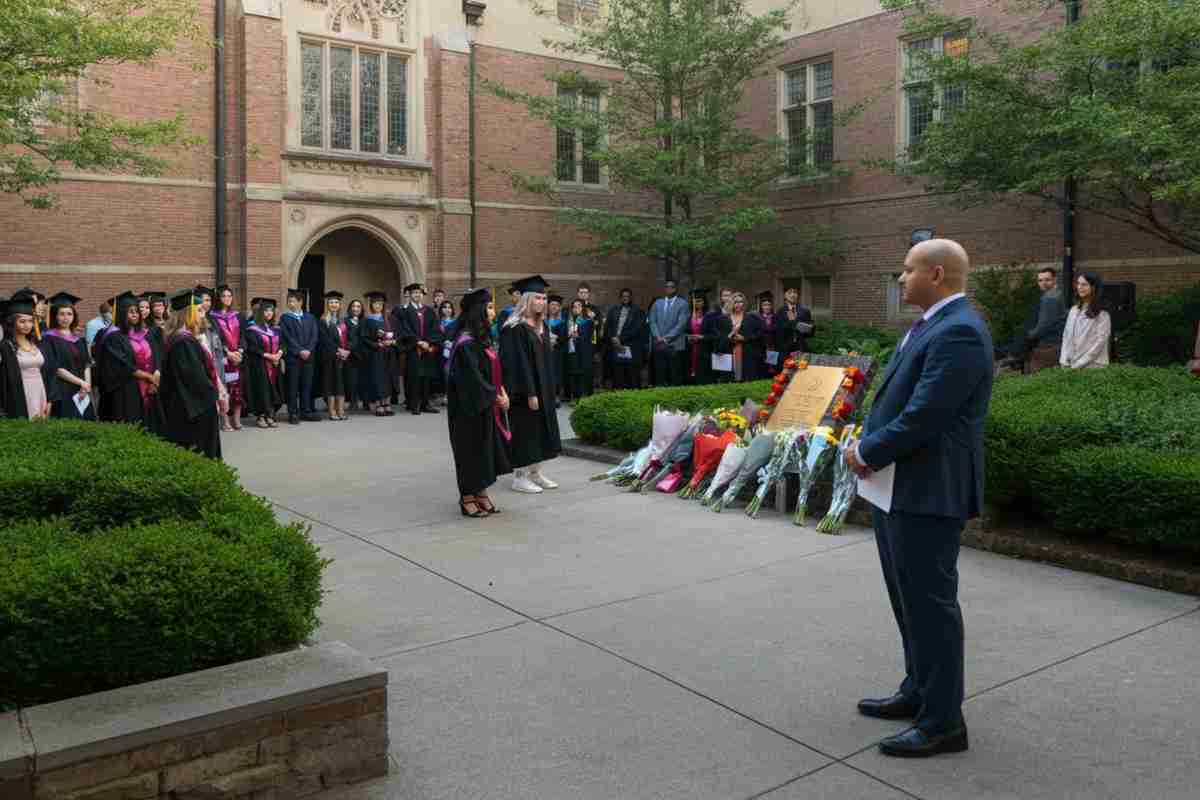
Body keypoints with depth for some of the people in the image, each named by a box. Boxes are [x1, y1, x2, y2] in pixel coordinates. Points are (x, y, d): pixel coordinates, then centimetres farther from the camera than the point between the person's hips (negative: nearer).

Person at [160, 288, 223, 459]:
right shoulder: (184, 341, -17)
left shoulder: (186, 338, 14)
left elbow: (206, 370, 15)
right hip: (194, 409, -10)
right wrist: (216, 395, -12)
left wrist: (219, 393, 9)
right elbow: (196, 376, -21)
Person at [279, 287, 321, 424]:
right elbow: (288, 337, -7)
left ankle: (306, 411, 14)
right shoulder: (285, 318, 2)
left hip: (309, 356, 3)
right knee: (293, 386, -1)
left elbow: (314, 336, 3)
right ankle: (293, 414, 4)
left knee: (307, 385, 7)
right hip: (292, 357, -3)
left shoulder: (310, 318, 12)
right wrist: (300, 351, -15)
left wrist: (308, 350, -11)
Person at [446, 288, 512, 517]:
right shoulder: (466, 342, -18)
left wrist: (501, 392, 1)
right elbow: (472, 377, -22)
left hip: (487, 405, 9)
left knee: (486, 449, 13)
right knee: (471, 449, 1)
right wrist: (495, 396, -15)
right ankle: (467, 498, 12)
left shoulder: (483, 337, 11)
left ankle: (481, 494, 22)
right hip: (470, 406, -9)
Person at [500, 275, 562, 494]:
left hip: (543, 388, 9)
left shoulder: (542, 326, 11)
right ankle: (519, 477, 8)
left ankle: (535, 473, 23)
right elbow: (518, 362, -19)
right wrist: (530, 393, -22)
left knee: (540, 428, 12)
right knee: (524, 430, -2)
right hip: (524, 390, -8)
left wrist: (549, 390, 13)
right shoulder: (516, 329, -15)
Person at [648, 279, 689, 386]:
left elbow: (681, 324, -5)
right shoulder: (657, 303, 16)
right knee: (659, 374, 0)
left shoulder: (682, 303, 4)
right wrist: (658, 337, -6)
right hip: (658, 345, 3)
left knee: (675, 376, -4)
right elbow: (652, 321, 10)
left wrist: (666, 338, -11)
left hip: (674, 345, -3)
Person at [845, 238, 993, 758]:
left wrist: (867, 452, -11)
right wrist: (867, 445, 3)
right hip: (898, 488, 10)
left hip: (927, 493, -10)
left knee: (930, 603, 0)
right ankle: (919, 692, 37)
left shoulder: (958, 332, -19)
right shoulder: (932, 326, 13)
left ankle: (943, 722, 13)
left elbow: (924, 415, -24)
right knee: (910, 598, 21)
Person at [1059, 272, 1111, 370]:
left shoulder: (1102, 313, -7)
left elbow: (1100, 342, -11)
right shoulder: (1074, 310, 11)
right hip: (1073, 366, 5)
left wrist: (1079, 364, -13)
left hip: (1093, 367, -5)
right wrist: (1064, 362, 0)